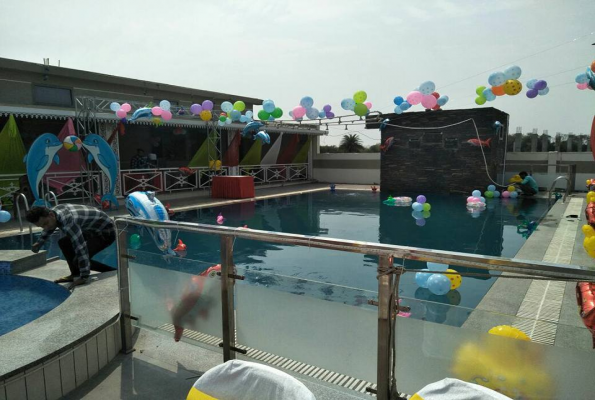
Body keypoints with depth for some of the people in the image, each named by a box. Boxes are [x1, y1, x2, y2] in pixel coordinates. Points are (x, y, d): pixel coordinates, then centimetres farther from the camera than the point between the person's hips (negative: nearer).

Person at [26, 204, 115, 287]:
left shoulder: (68, 221, -34)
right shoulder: (54, 211, -5)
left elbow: (81, 249, -38)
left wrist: (84, 277, -37)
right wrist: (39, 242, 37)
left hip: (106, 231, -10)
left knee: (78, 259, -24)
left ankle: (113, 272, -8)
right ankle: (75, 274, 15)